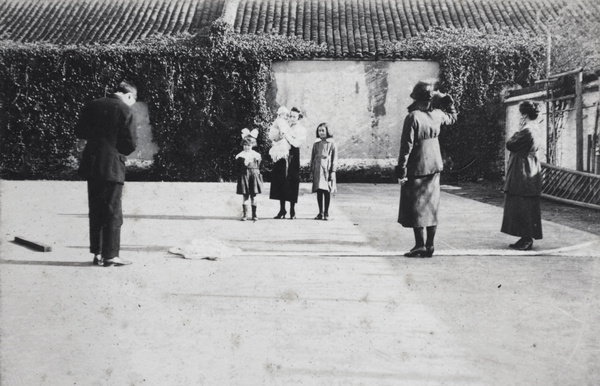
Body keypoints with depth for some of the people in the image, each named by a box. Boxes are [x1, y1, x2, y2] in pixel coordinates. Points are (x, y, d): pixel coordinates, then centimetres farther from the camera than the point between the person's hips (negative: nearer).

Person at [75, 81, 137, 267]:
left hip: (91, 165, 6)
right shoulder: (124, 111, -9)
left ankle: (97, 253, 17)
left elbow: (79, 132, 14)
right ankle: (110, 255, 3)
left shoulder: (92, 106, 7)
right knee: (113, 213, 2)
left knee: (96, 212, 13)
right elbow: (130, 145, -10)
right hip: (112, 168, -5)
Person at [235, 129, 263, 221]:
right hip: (244, 176, -1)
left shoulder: (256, 155, 6)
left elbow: (258, 166, 8)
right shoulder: (240, 156, 4)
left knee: (253, 196, 2)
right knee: (245, 196, 1)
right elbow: (238, 168, 4)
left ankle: (254, 214, 9)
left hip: (254, 175, 1)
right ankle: (245, 215, 7)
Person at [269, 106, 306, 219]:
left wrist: (286, 135, -12)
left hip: (293, 157, -3)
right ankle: (282, 210, 11)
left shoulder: (301, 130, 4)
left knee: (292, 183, -3)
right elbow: (271, 135, 5)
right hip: (282, 156, 3)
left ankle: (292, 211, 6)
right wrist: (279, 136, -13)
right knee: (280, 182, 3)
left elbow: (297, 143, -11)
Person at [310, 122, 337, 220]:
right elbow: (312, 158, 14)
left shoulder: (331, 144, 2)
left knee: (327, 191, -1)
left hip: (327, 170, -3)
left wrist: (333, 171, -7)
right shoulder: (316, 144, 12)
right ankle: (320, 213, 10)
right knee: (319, 191, 3)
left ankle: (326, 213, 7)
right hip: (317, 170, 3)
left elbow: (334, 158, 0)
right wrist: (311, 171, 8)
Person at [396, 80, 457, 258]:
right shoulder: (437, 115, 1)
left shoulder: (413, 118, -17)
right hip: (434, 167, 6)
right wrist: (446, 100, 16)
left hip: (416, 169, -6)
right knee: (431, 206, 10)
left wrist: (401, 170, -13)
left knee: (415, 208, 3)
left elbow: (406, 146, -18)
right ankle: (429, 247, 14)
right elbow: (453, 116, 26)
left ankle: (420, 245, 3)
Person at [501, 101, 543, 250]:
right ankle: (526, 239, 17)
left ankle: (527, 239, -1)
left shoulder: (527, 131, -19)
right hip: (531, 170, 10)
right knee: (528, 208, 12)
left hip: (523, 174, -10)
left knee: (523, 208, -5)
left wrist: (518, 131, -2)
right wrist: (521, 130, 10)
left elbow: (510, 145, -14)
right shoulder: (535, 130, 12)